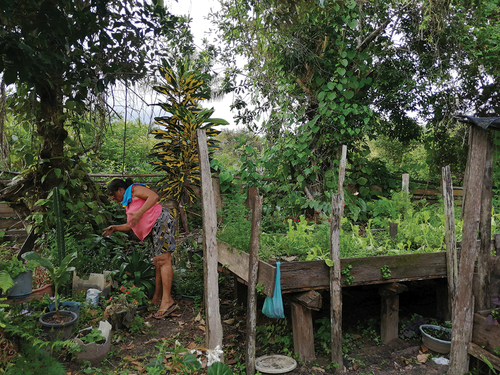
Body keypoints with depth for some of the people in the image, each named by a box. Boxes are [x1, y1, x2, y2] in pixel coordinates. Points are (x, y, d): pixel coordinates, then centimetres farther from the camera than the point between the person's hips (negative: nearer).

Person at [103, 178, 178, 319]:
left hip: (162, 221, -10)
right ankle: (157, 298, 13)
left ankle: (167, 301, -18)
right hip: (155, 229, 10)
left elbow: (154, 196, -17)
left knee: (163, 259, -15)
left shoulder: (134, 189, 1)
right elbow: (131, 226, 31)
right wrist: (115, 228, 20)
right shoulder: (128, 203, 28)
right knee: (157, 262, 9)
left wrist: (140, 212, -25)